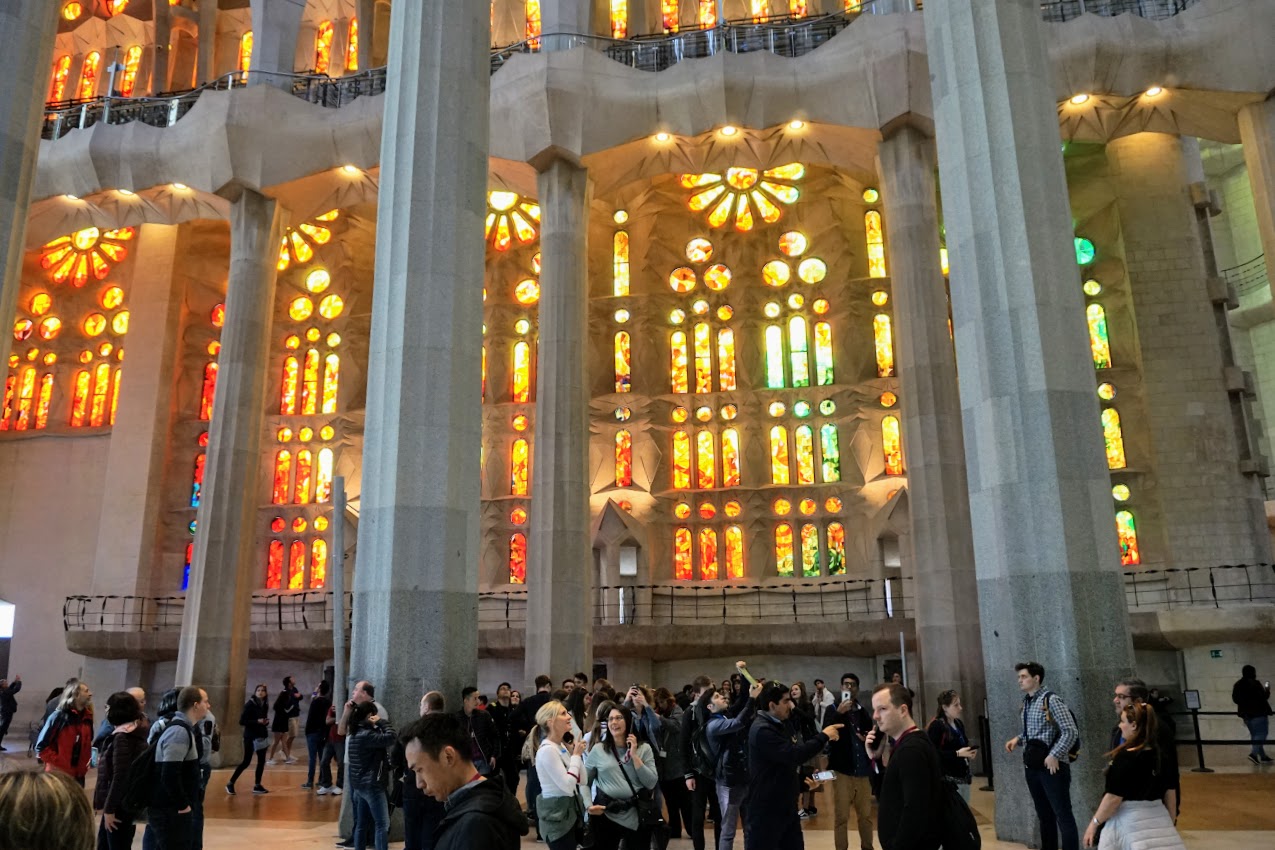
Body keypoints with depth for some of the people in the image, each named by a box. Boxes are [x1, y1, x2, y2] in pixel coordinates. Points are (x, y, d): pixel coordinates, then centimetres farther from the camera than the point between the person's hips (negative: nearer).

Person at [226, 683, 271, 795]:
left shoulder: (265, 705, 7)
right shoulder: (249, 705, -12)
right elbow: (242, 721, -16)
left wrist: (266, 721, -4)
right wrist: (257, 721, -23)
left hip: (262, 736, 6)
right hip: (250, 737, -6)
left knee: (261, 761, 5)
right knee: (246, 762, -4)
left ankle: (257, 786, 14)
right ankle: (230, 784, 12)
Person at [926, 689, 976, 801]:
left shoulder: (959, 724, 13)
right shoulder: (936, 726, -13)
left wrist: (969, 752, 4)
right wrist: (957, 753, -24)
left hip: (963, 776, 8)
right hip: (948, 778, -8)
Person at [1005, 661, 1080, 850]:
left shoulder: (1051, 700, -13)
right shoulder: (1026, 702, 10)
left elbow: (1070, 732, -17)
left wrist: (1054, 755, -20)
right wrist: (1017, 739, 3)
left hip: (1052, 766, -8)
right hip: (1032, 766, 8)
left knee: (1063, 815, -2)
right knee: (1044, 815, 17)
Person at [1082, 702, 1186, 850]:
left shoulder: (1125, 757, -18)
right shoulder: (1156, 753, 5)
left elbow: (1114, 798, -17)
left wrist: (1094, 823, -7)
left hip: (1130, 822, -7)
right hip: (1157, 818, 8)